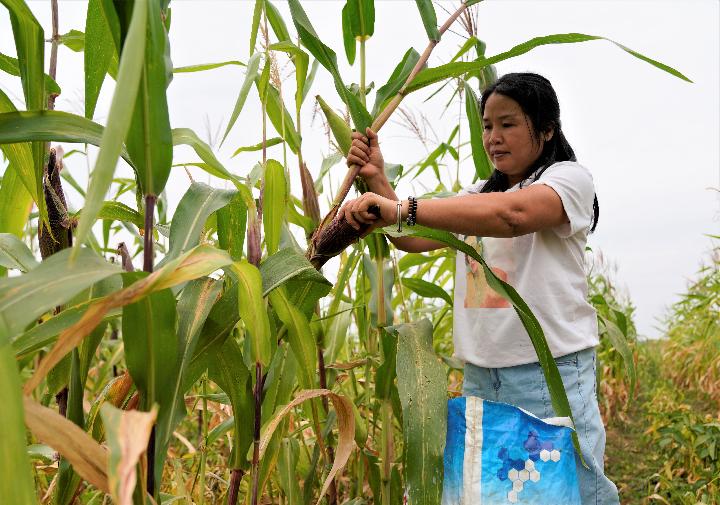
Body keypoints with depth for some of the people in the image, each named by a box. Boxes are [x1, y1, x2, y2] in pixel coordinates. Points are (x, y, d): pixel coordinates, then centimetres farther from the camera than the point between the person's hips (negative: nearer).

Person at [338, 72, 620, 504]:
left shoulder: (570, 178, -5)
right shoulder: (478, 193, 19)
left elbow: (511, 214, -26)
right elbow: (415, 240, 14)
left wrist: (401, 209, -33)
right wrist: (377, 181, 0)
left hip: (550, 371, -6)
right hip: (480, 373, 6)